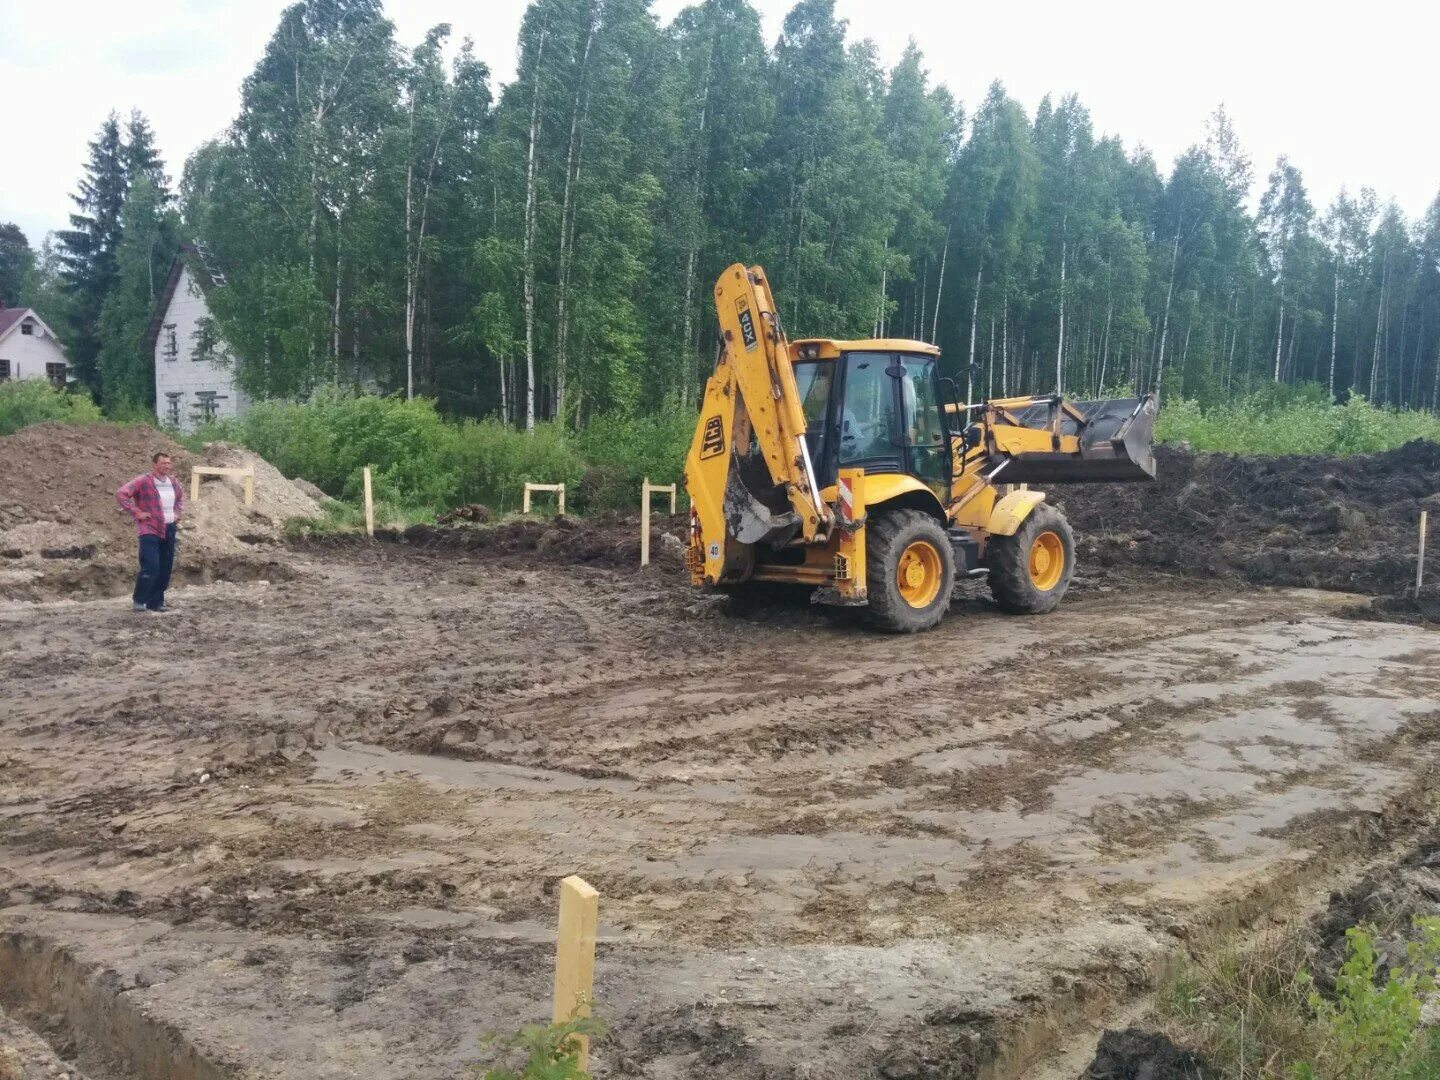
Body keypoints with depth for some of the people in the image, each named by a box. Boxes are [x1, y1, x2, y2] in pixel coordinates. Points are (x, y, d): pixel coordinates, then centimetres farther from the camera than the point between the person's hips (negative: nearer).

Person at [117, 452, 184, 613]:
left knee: (165, 569, 8)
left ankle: (156, 602, 18)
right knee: (150, 567, -16)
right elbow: (121, 494, -15)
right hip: (149, 531, -7)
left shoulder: (173, 482, 11)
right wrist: (136, 513, -16)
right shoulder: (143, 481, -10)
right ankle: (138, 600, 0)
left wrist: (177, 512, 17)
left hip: (169, 531, 7)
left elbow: (181, 497, 32)